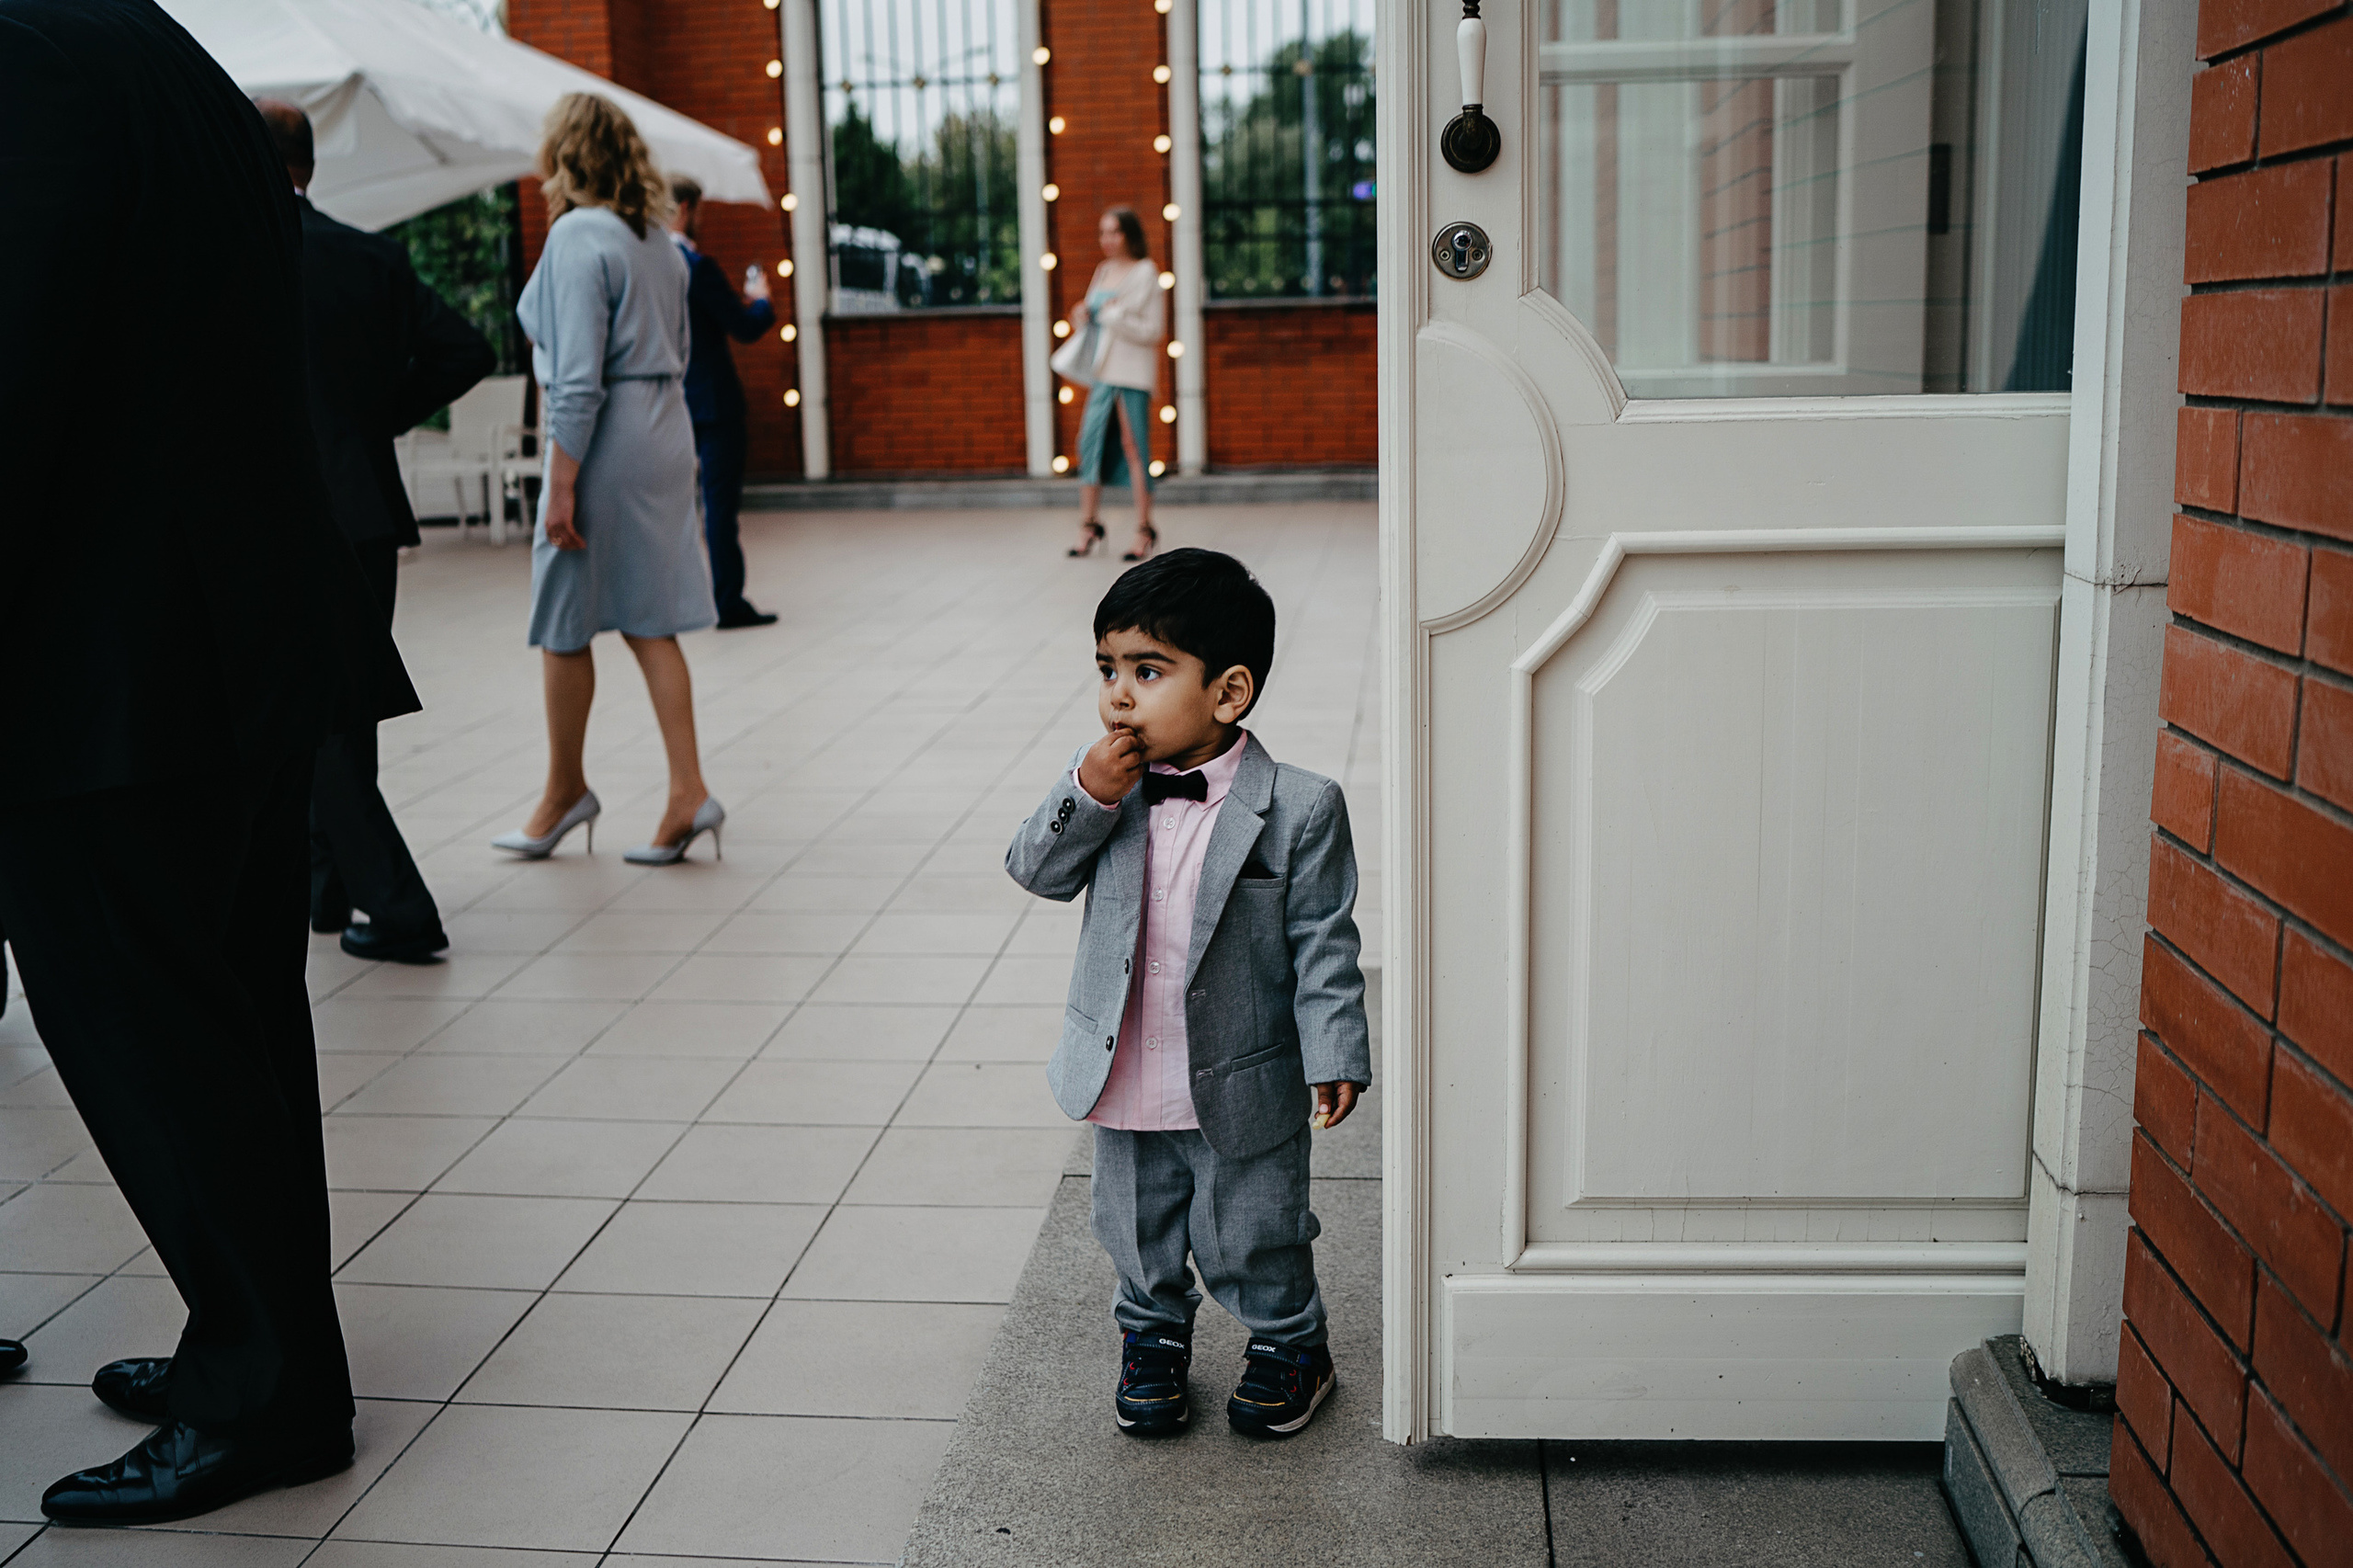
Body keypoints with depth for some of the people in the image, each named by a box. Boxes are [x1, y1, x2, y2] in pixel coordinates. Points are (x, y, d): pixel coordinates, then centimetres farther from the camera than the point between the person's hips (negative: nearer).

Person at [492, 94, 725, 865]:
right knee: (648, 623, 9)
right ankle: (688, 794, 5)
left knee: (564, 624, 8)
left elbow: (577, 378, -19)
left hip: (604, 441, -8)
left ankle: (566, 789, 21)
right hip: (666, 431, 8)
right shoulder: (657, 237, 11)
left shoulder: (577, 235, -14)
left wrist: (561, 487, -17)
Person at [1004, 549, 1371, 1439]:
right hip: (1123, 1083, 4)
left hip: (1241, 1088, -4)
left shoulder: (1298, 808, -17)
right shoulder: (1102, 783, -5)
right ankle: (1153, 1337, 46)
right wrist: (1087, 796, -21)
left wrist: (1332, 1056, -14)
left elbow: (1323, 942, -12)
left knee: (1252, 1236, 15)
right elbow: (1037, 871, -6)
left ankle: (1290, 1343, 41)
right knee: (1137, 1231, 22)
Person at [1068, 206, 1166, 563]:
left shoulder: (1145, 274, -6)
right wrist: (1083, 317, 3)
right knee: (1090, 440, 2)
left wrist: (1115, 316, -18)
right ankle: (1089, 525, 10)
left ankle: (1145, 530, 3)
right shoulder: (1103, 272, 14)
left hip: (1133, 373, -7)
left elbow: (1154, 331, -10)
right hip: (1103, 372, 7)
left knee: (1133, 447, -5)